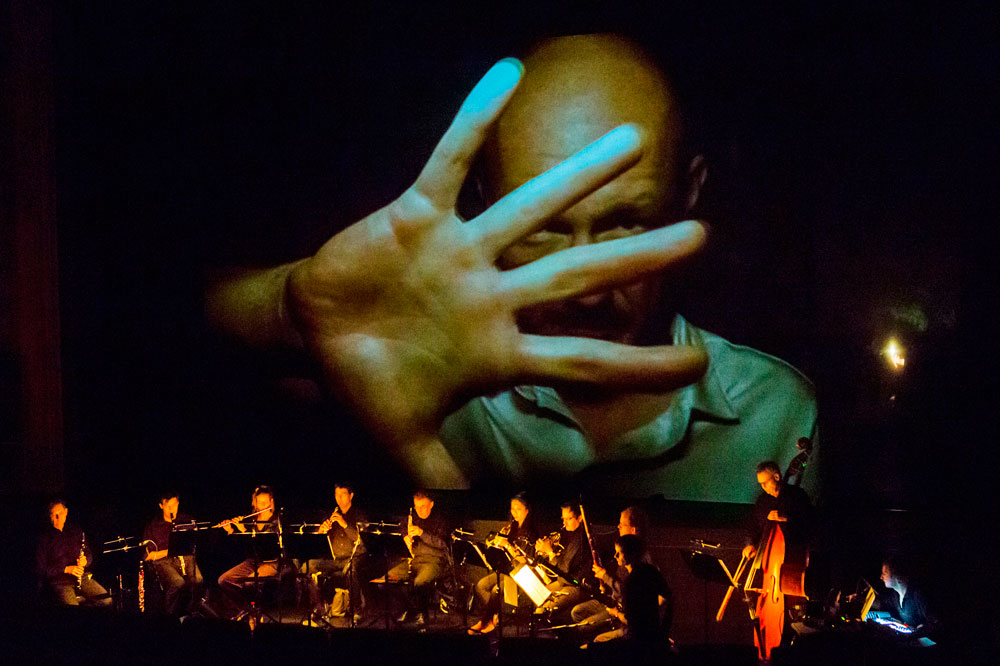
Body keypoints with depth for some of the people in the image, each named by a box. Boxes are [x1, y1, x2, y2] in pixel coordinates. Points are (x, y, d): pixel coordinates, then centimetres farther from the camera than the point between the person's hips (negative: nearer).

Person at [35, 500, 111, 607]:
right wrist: (66, 569, -12)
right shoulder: (45, 539, 2)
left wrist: (85, 561, -3)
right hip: (59, 581, -5)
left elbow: (88, 554, 22)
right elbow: (40, 569, -2)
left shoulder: (76, 532, 16)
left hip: (81, 577, 5)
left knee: (106, 599, -19)